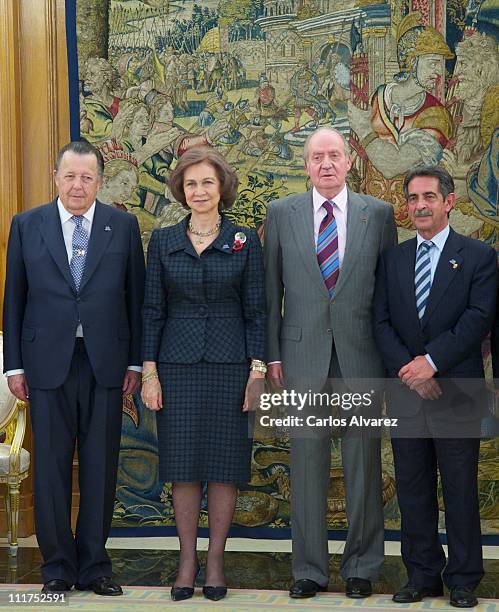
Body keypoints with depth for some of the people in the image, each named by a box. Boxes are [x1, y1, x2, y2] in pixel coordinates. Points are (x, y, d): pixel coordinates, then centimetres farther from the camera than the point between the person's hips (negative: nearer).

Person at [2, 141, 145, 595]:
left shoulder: (123, 226, 5)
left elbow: (135, 297, 6)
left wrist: (135, 361, 2)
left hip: (106, 362, 0)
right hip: (48, 362, 0)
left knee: (101, 467, 5)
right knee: (51, 466, 4)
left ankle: (94, 566, 16)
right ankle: (58, 567, 14)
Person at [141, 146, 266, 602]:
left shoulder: (245, 241, 1)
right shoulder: (163, 241, 5)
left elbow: (256, 310, 1)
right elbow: (153, 309, 5)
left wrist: (258, 370, -6)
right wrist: (150, 371, -1)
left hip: (230, 365, -1)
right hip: (178, 366, 1)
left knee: (225, 463, 3)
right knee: (183, 465, 4)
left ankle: (216, 560, 13)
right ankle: (187, 560, 14)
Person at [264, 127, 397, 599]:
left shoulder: (378, 214, 5)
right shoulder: (281, 214, 6)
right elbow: (271, 290, 7)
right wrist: (272, 354, 1)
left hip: (361, 354, 0)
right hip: (303, 354, 0)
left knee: (363, 463, 5)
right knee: (307, 464, 5)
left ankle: (361, 567, 17)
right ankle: (310, 568, 15)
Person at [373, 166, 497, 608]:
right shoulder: (393, 260, 12)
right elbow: (382, 322, 5)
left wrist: (432, 361, -18)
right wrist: (407, 368, -11)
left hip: (456, 391, -3)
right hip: (406, 390, 4)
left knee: (460, 488, 2)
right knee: (413, 488, 8)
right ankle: (423, 575, 17)